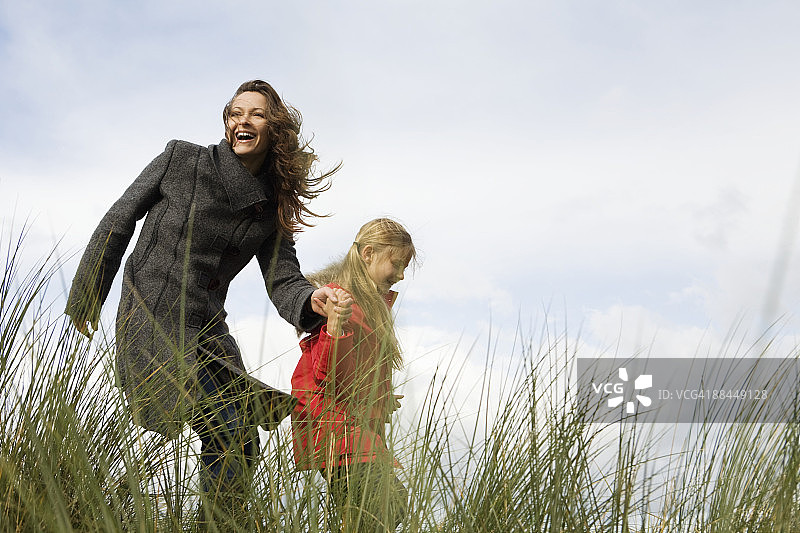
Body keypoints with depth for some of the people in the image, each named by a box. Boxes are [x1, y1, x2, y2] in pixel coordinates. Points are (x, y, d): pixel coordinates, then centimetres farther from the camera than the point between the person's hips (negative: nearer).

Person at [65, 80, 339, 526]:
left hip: (209, 330, 6)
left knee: (244, 441, 6)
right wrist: (86, 299, 5)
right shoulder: (182, 160, -5)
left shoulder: (272, 210, 6)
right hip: (153, 316, -6)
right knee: (224, 430, -17)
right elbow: (118, 223, 1)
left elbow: (283, 280, -1)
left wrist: (312, 300, -25)